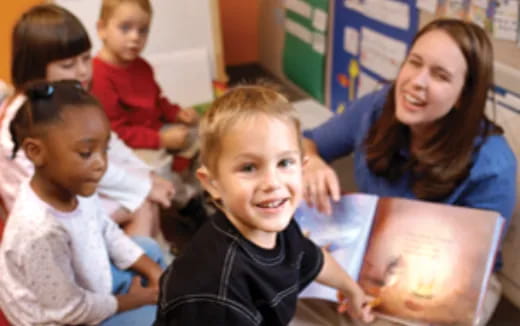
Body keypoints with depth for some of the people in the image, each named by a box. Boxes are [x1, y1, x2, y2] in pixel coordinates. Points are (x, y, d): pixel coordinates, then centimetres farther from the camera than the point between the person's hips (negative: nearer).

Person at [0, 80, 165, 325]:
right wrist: (131, 301, -13)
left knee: (150, 249, 16)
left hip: (89, 281, 8)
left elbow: (108, 232, 2)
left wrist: (152, 270, -4)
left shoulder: (76, 188, -17)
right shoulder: (41, 232, -41)